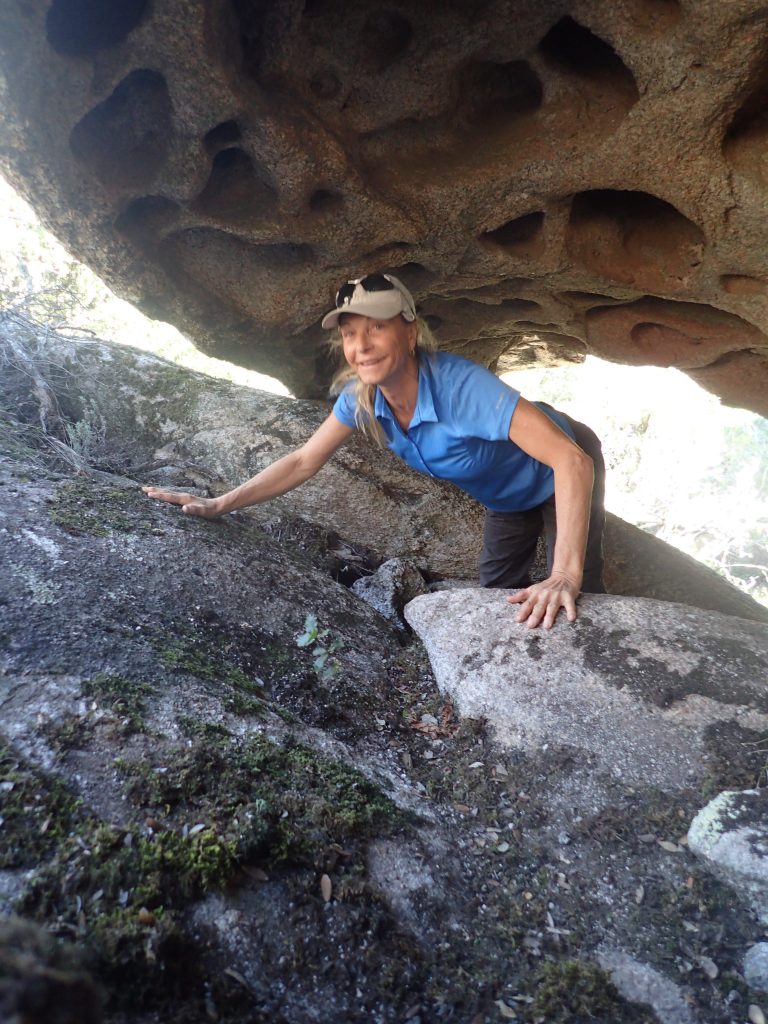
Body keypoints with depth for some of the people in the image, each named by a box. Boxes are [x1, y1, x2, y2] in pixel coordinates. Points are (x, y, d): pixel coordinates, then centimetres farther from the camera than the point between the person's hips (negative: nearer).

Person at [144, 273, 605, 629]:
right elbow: (304, 461, -11)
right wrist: (219, 505, -19)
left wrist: (565, 574, -54)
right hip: (507, 497, 6)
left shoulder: (460, 385, -42)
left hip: (564, 469, -6)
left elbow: (572, 459, -47)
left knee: (574, 599, -11)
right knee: (498, 590, 16)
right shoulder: (361, 396, -21)